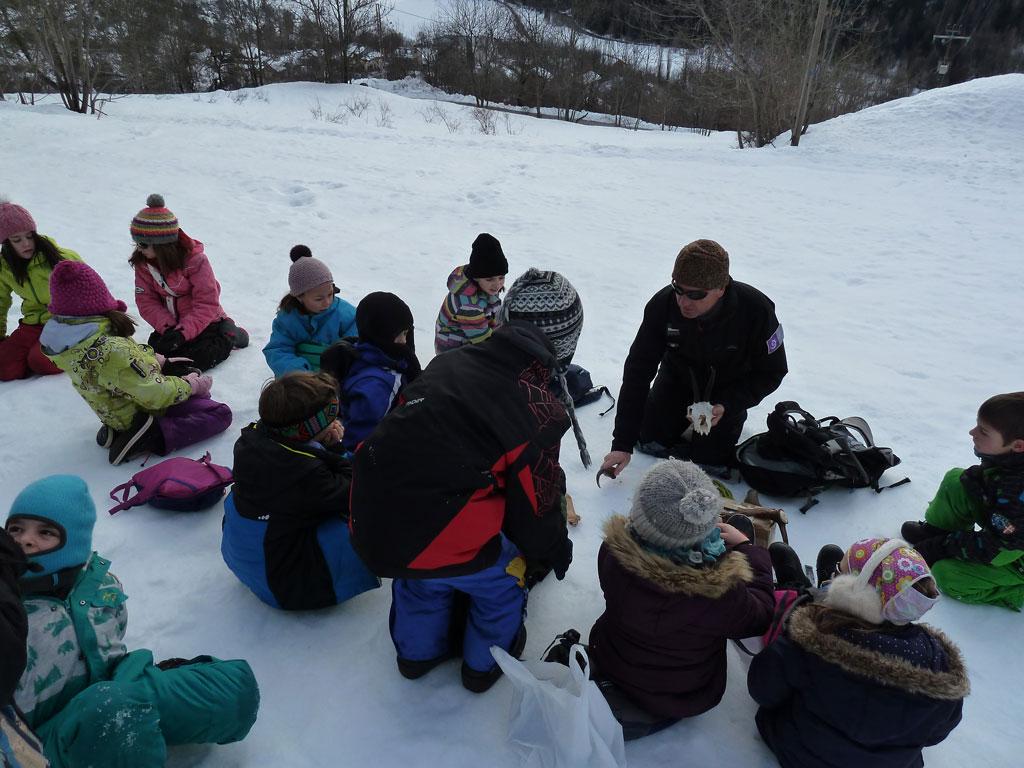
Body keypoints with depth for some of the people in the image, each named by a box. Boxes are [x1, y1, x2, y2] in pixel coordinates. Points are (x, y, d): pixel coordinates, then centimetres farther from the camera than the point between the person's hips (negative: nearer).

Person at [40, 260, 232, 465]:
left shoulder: (63, 340, -10)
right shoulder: (111, 351, -36)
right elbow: (155, 395, -30)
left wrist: (152, 359, 1)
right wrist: (190, 385, -14)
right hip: (142, 415, -9)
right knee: (221, 414, -6)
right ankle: (150, 438, -16)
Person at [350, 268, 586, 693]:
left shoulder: (449, 360, 5)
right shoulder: (539, 411, -12)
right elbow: (535, 511, -3)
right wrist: (556, 552, 20)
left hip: (370, 527, 6)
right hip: (443, 542, -5)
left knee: (419, 574, 36)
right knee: (503, 573, 25)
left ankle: (418, 651, 57)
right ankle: (486, 661, 46)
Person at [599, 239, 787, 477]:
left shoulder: (756, 310, -34)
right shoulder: (663, 304, -30)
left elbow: (771, 373, -17)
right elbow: (637, 370, -27)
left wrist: (727, 406, -32)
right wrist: (622, 443, -30)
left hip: (729, 388, -2)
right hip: (677, 377, 2)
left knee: (709, 457, -7)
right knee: (650, 442, -1)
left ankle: (733, 417, 23)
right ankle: (686, 417, 29)